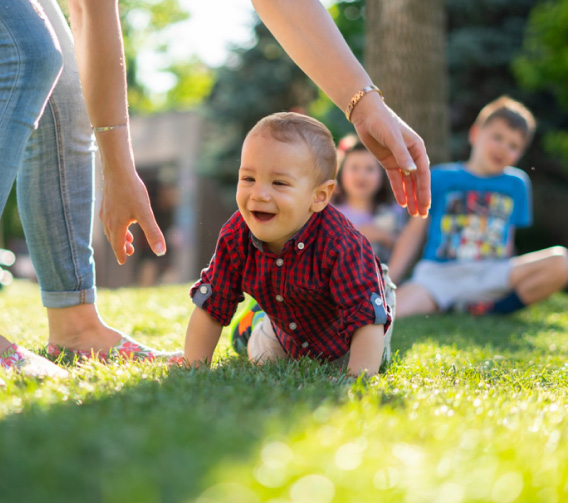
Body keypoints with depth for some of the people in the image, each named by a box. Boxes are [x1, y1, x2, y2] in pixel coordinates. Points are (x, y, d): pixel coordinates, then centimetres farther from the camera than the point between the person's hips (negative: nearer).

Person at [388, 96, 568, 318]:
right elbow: (415, 231, 9)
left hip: (491, 275, 3)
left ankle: (487, 308, -16)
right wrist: (387, 281, 1)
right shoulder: (441, 178, 10)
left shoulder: (516, 184, 18)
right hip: (437, 273, -3)